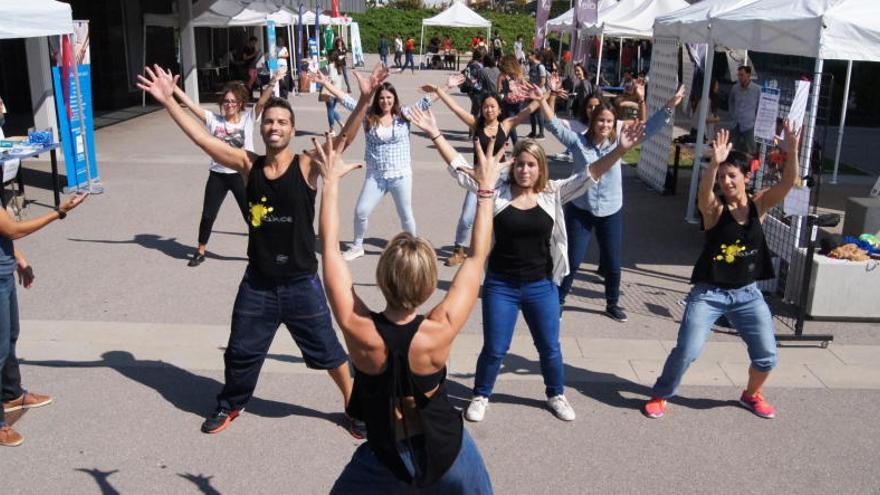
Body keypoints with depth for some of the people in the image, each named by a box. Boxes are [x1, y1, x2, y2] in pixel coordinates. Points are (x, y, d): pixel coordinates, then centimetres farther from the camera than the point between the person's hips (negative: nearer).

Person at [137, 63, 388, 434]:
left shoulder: (306, 166, -11)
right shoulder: (248, 165, -3)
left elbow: (343, 139, -25)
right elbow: (203, 139, -6)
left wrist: (364, 101, -38)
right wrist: (168, 101, -11)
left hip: (301, 283, -3)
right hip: (258, 282, 3)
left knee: (326, 349, 12)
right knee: (241, 351, 19)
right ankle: (231, 405, 44)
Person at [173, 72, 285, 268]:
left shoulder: (248, 117, -4)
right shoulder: (214, 119, 0)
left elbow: (262, 101, -17)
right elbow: (190, 104, -4)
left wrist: (273, 82, -32)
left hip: (241, 174, -2)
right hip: (218, 174, 2)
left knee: (251, 215, 5)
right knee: (207, 215, 10)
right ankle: (200, 251, 30)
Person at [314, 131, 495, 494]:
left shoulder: (358, 331, -29)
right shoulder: (440, 331, -29)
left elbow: (330, 248, -18)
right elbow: (477, 257, -17)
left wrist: (331, 181, -8)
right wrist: (486, 189, -8)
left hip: (386, 460, 0)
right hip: (446, 451, 0)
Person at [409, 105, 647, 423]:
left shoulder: (553, 194, -5)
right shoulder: (497, 190, -8)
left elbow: (590, 174, -10)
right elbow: (459, 167, -10)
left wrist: (620, 150, -24)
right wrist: (434, 133, -17)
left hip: (541, 287, 2)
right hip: (500, 286, -1)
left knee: (550, 347, 17)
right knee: (494, 349, 9)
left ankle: (556, 395, 42)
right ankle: (481, 396, 34)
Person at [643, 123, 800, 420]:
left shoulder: (759, 204, -2)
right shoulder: (714, 208, -12)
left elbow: (788, 182, -17)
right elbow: (703, 192, -34)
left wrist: (792, 151, -34)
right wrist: (714, 162, -51)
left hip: (747, 294, 4)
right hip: (709, 293, -3)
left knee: (767, 356, 8)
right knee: (687, 351, -9)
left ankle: (751, 395, 38)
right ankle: (660, 396, 15)